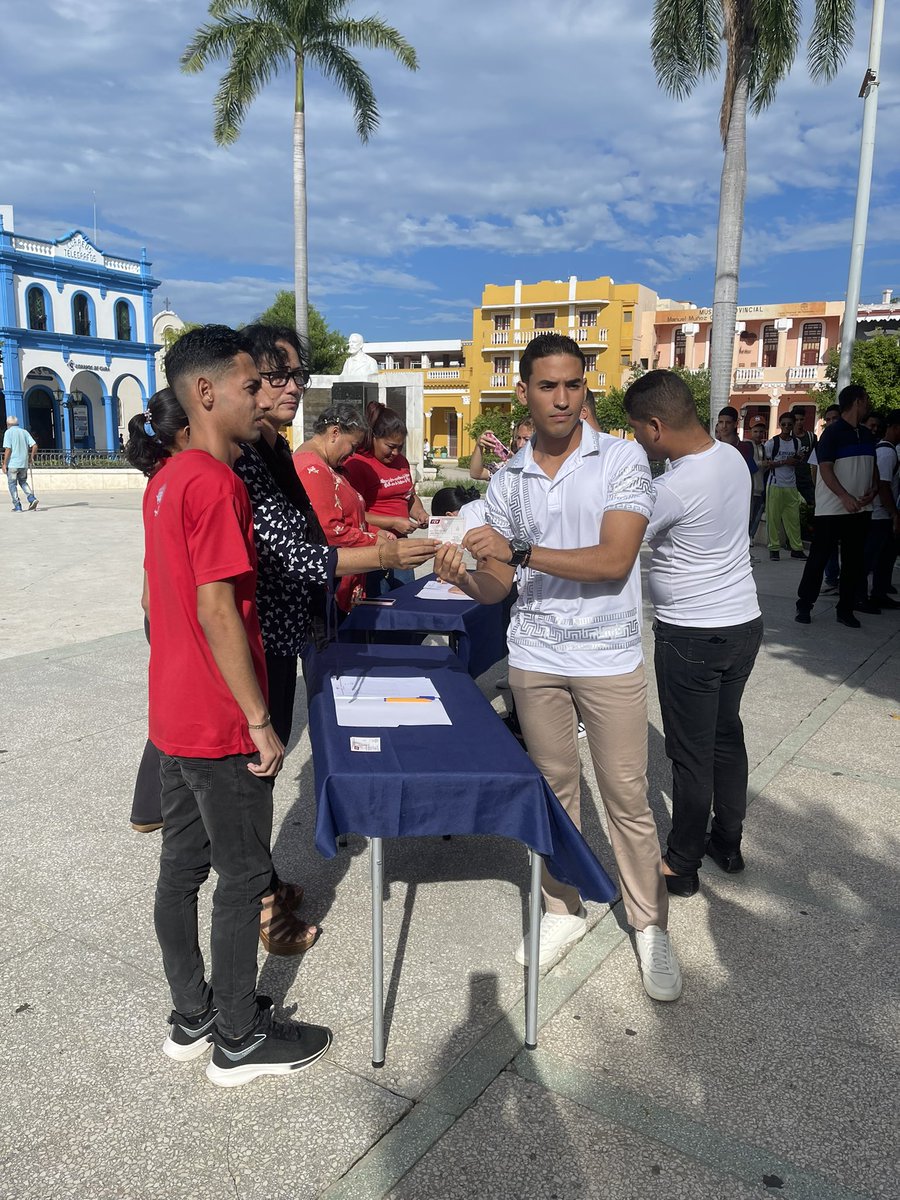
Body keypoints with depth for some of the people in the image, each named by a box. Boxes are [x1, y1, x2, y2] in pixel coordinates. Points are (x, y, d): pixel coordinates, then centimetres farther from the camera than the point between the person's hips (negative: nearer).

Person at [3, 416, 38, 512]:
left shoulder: (8, 432, -5)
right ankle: (32, 499, -1)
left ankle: (17, 506, 5)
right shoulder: (24, 432, 8)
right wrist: (31, 458, 14)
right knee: (23, 482, 20)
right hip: (24, 464, 5)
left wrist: (4, 464, -7)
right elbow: (35, 445, 1)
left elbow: (8, 449, -13)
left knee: (12, 484, 7)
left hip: (12, 464, -5)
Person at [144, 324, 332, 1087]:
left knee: (182, 865, 17)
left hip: (174, 715, 9)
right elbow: (218, 611, -24)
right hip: (219, 725, -9)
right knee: (244, 876, 5)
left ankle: (191, 1015, 34)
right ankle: (239, 1040, 22)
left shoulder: (166, 480, 10)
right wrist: (261, 722, -18)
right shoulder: (217, 484, -20)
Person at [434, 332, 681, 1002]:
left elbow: (615, 560, -19)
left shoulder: (622, 459, -7)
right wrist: (463, 576, -16)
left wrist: (519, 552, -24)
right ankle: (564, 909, 32)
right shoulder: (509, 481, 4)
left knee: (627, 797, 5)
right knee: (553, 787, 14)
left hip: (610, 657, -3)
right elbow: (499, 587, 7)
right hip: (534, 658, 4)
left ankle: (651, 926, 23)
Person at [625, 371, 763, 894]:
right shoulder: (731, 456, 0)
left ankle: (681, 865, 21)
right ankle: (728, 842, 36)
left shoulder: (674, 488, -26)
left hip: (692, 636, -8)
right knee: (727, 736, 20)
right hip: (744, 621, 8)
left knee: (691, 752, 5)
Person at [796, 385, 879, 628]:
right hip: (831, 509, -6)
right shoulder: (832, 433, -7)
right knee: (819, 558, -1)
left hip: (861, 508, 7)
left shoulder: (866, 435, 13)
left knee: (854, 560, 7)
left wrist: (873, 489, -2)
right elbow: (825, 469, -14)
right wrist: (845, 497, -23)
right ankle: (804, 605, 9)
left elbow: (873, 467, 19)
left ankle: (846, 609, 15)